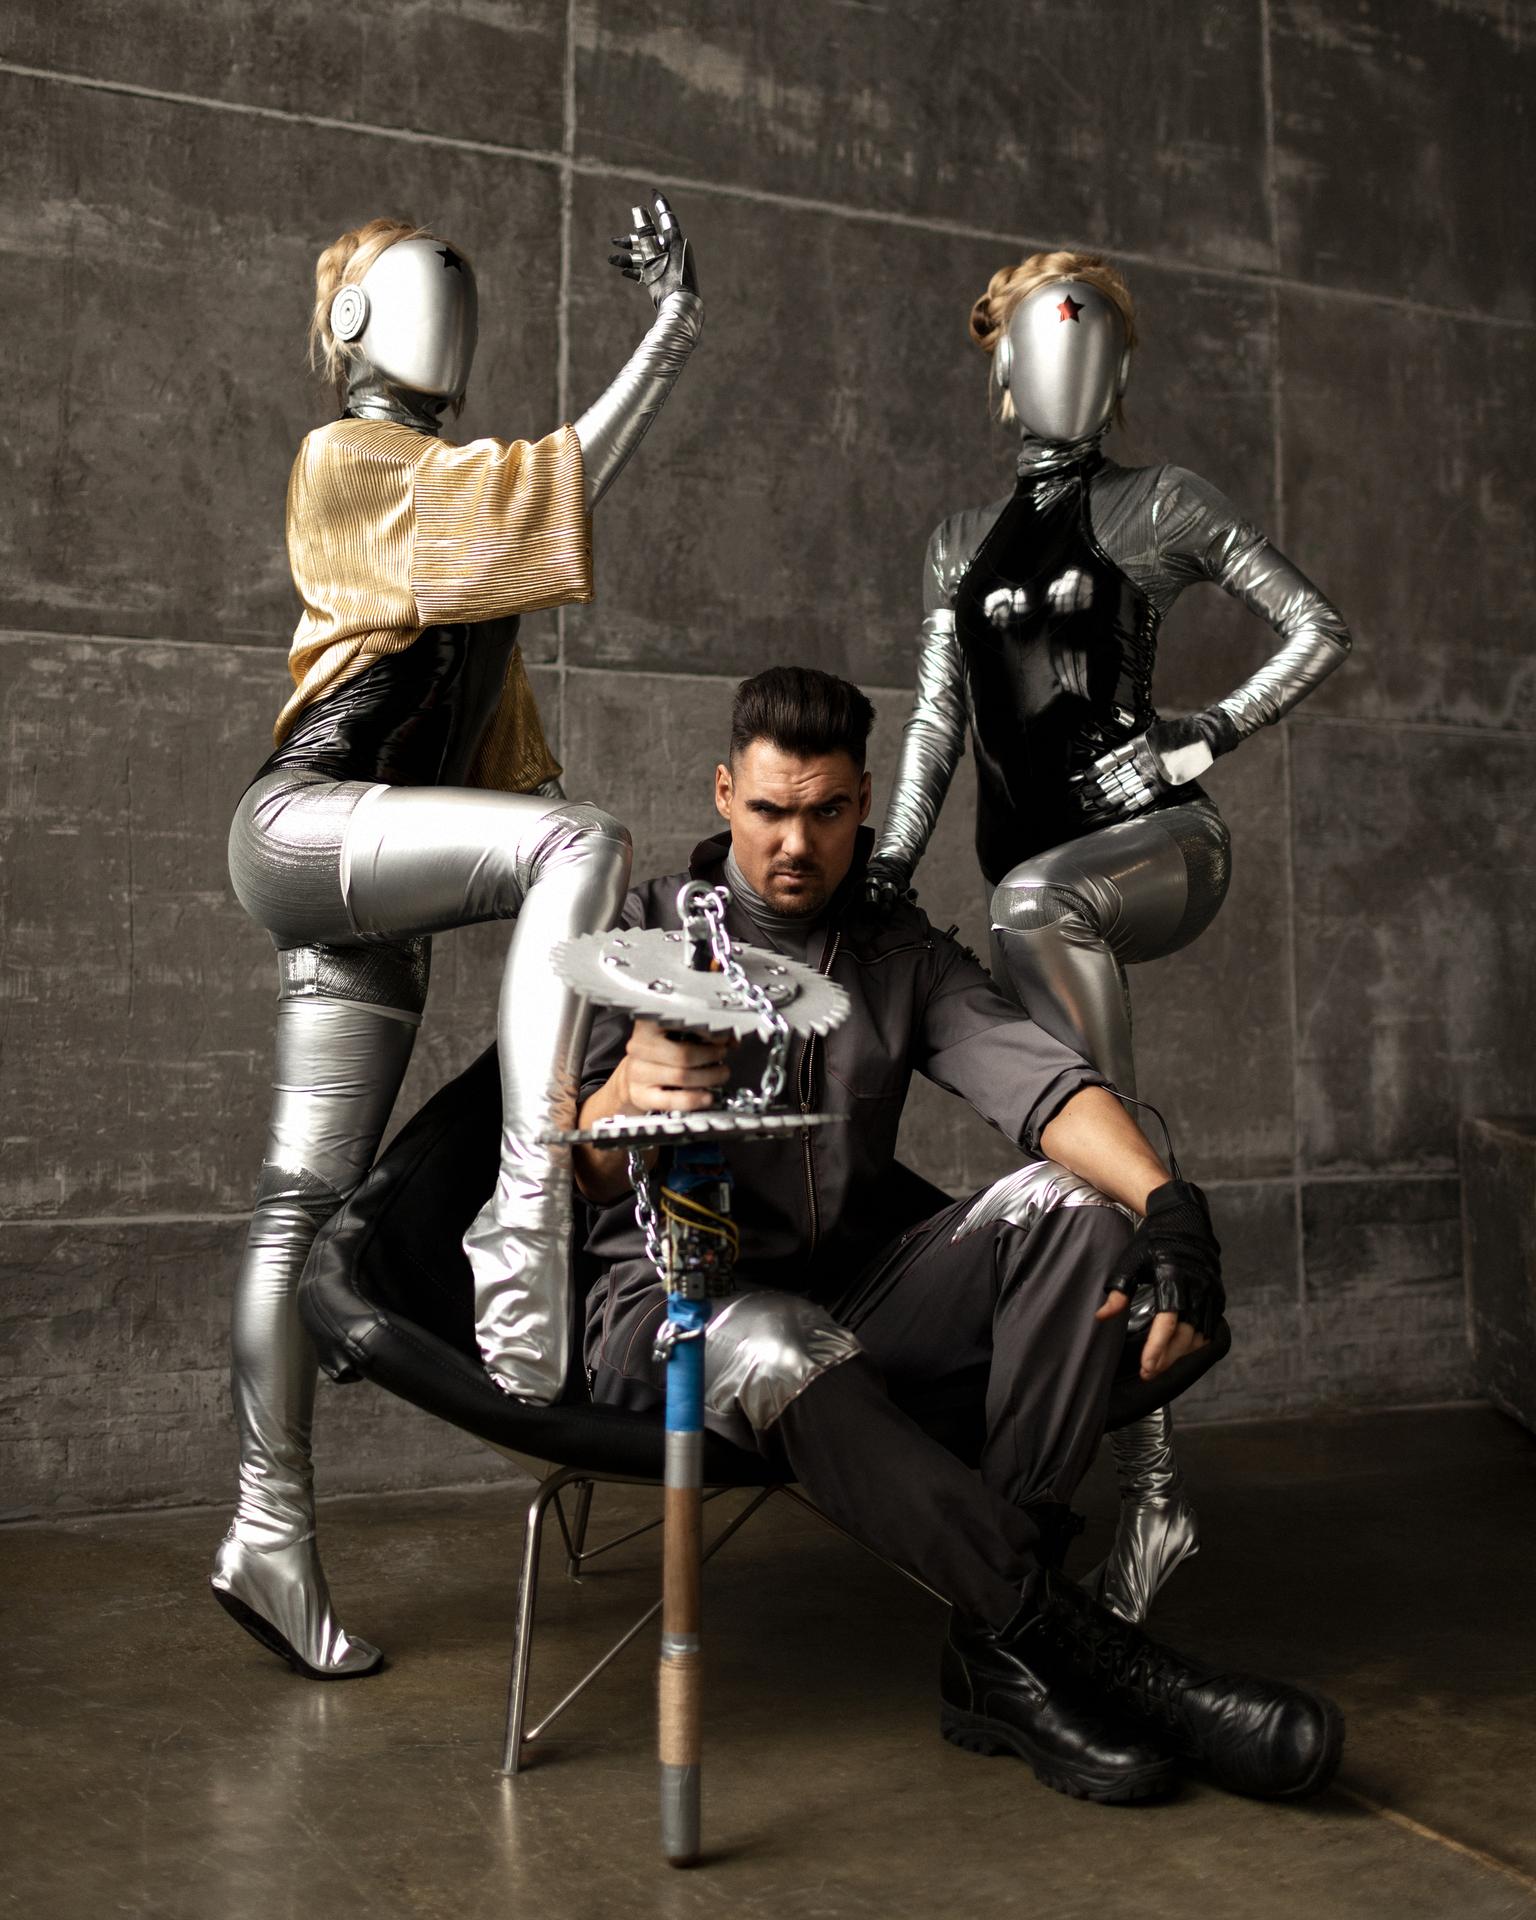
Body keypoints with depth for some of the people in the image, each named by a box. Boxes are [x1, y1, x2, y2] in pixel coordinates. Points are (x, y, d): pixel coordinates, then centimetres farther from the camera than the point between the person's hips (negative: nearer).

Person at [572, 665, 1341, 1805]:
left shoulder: (903, 953, 10)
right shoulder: (651, 932, 1)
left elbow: (1028, 1071, -10)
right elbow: (586, 1171, -10)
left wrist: (1167, 1201, -30)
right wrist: (629, 1098, -36)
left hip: (853, 1305, 4)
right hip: (674, 1307, -3)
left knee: (1069, 1205, -20)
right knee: (787, 1350, -38)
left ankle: (999, 1657, -27)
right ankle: (1084, 1652, -32)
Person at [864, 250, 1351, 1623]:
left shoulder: (1164, 503, 9)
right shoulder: (963, 539, 20)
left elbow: (1321, 631, 8)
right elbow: (938, 713, 16)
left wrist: (1210, 737, -5)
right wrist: (892, 865, 4)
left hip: (1158, 842, -4)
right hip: (1037, 880, 4)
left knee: (1030, 902, -39)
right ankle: (1153, 1488, 4)